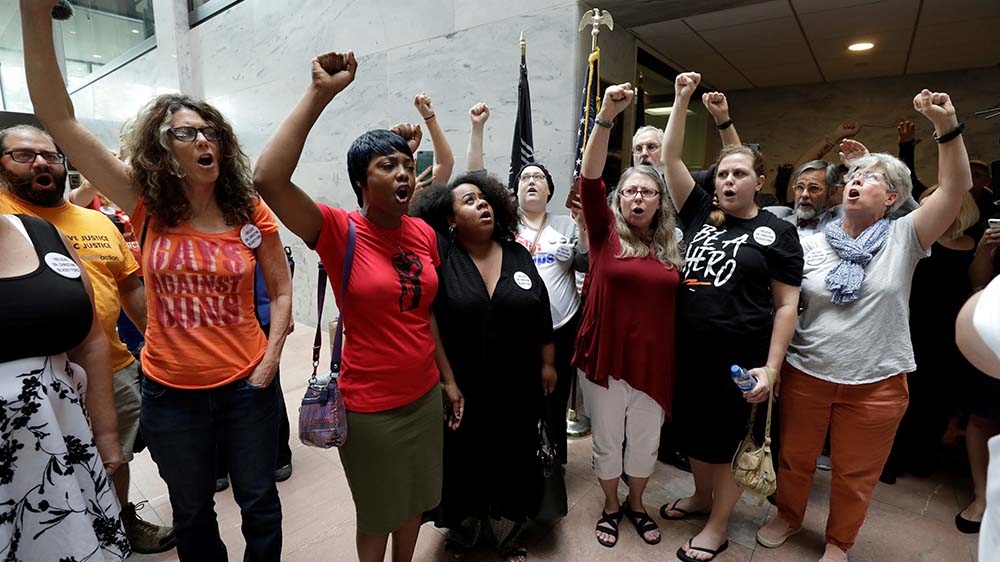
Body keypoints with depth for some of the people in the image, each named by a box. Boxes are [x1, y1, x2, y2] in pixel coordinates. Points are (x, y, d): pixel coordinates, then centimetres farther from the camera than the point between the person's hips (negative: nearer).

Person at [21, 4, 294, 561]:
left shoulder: (251, 213, -6)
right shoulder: (146, 206, -5)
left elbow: (282, 292, -1)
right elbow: (59, 117, -9)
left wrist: (270, 360, -9)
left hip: (246, 385, 0)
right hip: (170, 390, 1)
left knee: (259, 502, 17)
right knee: (192, 511, 21)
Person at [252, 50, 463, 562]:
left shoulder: (424, 234, -2)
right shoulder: (339, 231, -17)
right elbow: (268, 180, -33)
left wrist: (448, 378, 10)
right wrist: (320, 93, -30)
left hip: (425, 396, 5)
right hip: (369, 407, -5)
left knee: (416, 501, 25)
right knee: (377, 516, 19)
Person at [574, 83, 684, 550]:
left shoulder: (672, 247, 3)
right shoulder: (606, 234, -5)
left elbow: (680, 300, 11)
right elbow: (589, 179, -19)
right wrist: (606, 117, -29)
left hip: (653, 362, 2)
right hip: (604, 358, -2)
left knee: (645, 442, 19)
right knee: (607, 440, 16)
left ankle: (637, 504, 44)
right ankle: (610, 506, 40)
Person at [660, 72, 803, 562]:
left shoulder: (776, 231, -3)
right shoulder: (700, 214, 6)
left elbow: (786, 305, -4)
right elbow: (671, 159, 3)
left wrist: (771, 367, -11)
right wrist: (681, 100, 0)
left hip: (742, 356, -4)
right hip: (690, 351, 4)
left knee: (730, 438, 10)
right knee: (692, 430, 18)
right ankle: (701, 497, 43)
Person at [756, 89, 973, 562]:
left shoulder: (903, 238, -3)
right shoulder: (811, 244, 0)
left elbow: (956, 188, -15)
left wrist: (946, 125, -24)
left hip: (875, 384, -1)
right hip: (805, 374, 2)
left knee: (855, 472, 16)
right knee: (794, 457, 18)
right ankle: (788, 516, 43)